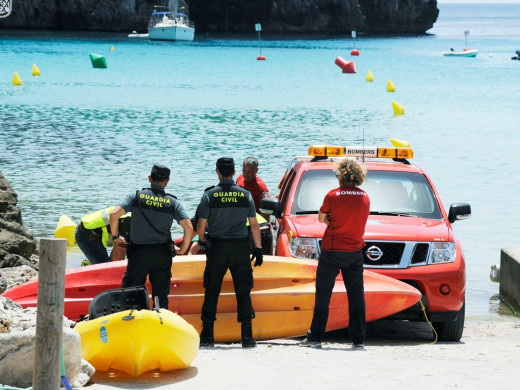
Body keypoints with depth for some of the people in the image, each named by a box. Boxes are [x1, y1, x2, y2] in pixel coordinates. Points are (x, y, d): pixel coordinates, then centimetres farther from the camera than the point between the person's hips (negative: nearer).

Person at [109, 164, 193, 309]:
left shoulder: (136, 196, -3)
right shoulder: (172, 202, -1)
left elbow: (114, 214, -13)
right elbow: (189, 228, -9)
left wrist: (116, 236, 3)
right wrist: (182, 250, 5)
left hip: (138, 253, -1)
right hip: (162, 254, 1)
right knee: (161, 296, 8)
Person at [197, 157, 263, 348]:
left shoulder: (209, 196, -3)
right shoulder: (245, 195, 2)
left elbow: (201, 227, -2)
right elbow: (254, 225, 3)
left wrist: (203, 241, 17)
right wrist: (258, 248, 10)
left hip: (217, 247, -1)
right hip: (240, 247, 1)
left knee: (212, 291, 7)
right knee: (243, 291, 4)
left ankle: (207, 335, 7)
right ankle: (247, 336, 0)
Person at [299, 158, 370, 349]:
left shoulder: (333, 196, -10)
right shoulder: (365, 197, 3)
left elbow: (321, 219, 2)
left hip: (332, 250, -4)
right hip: (355, 251, 4)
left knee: (323, 294, 3)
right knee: (356, 295, 6)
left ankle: (315, 337, 4)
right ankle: (359, 339, 6)